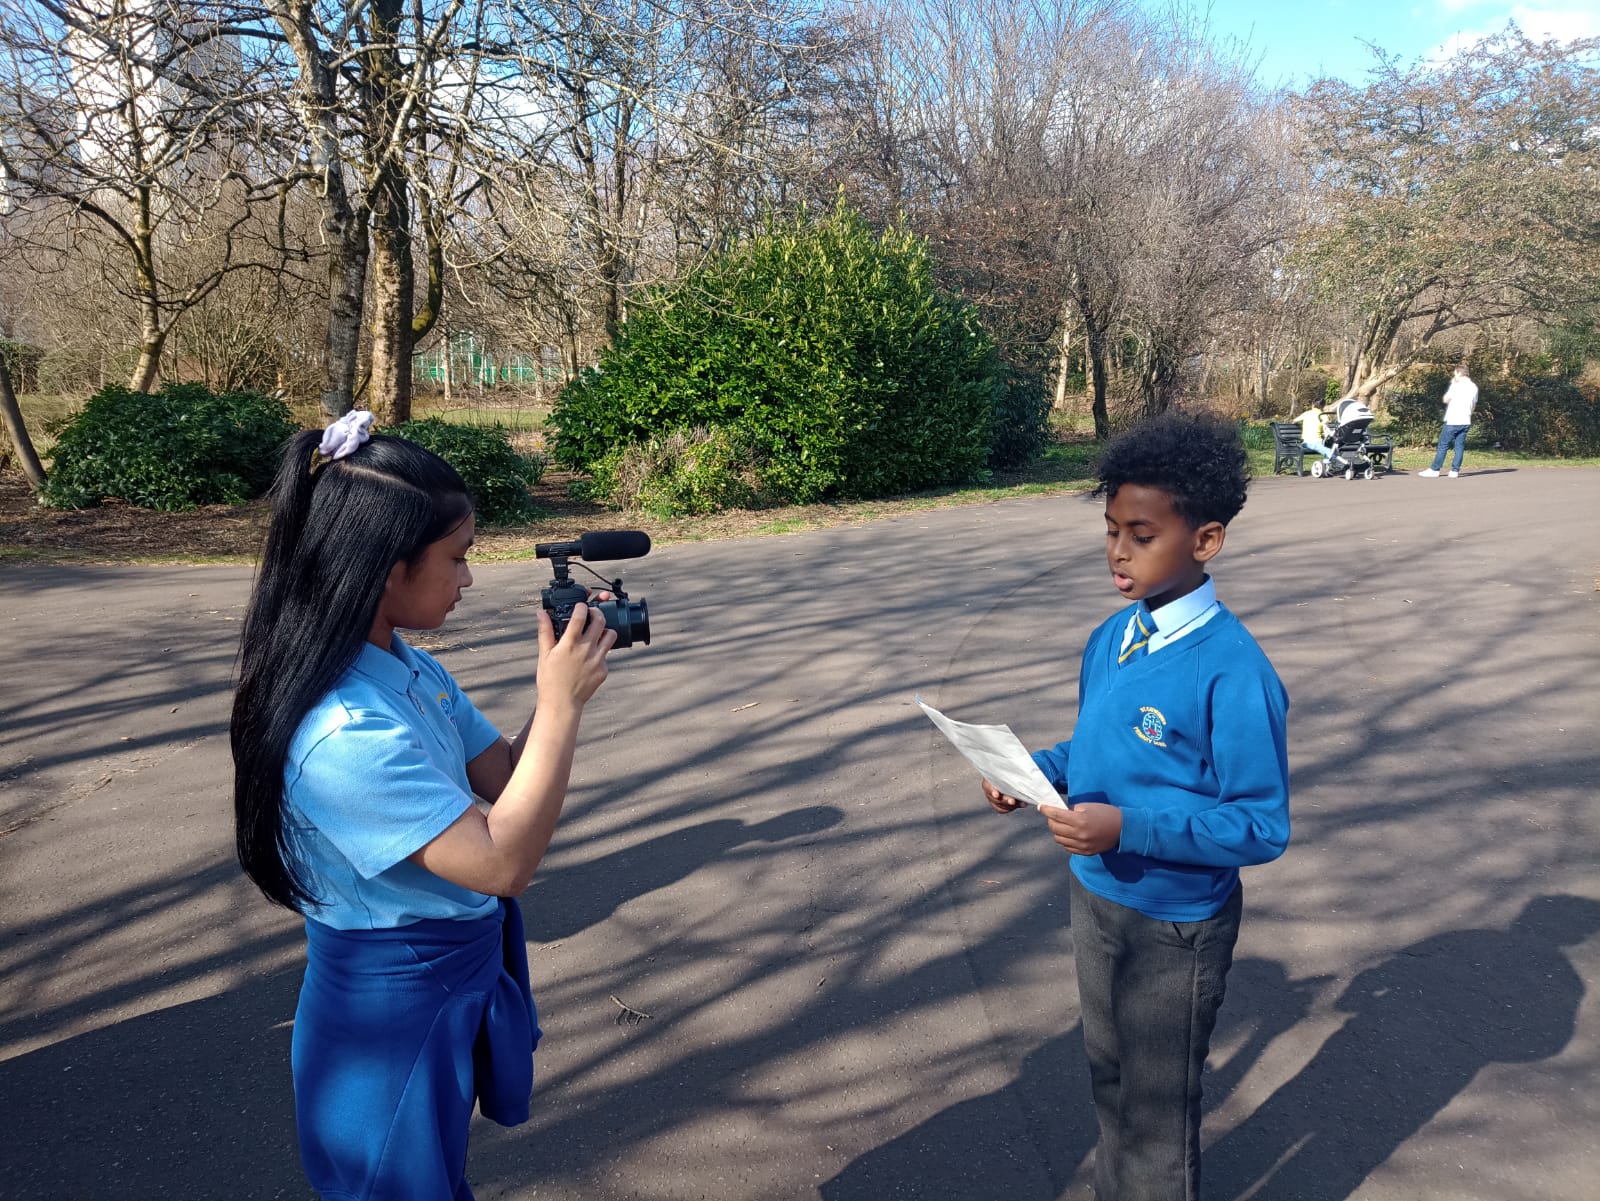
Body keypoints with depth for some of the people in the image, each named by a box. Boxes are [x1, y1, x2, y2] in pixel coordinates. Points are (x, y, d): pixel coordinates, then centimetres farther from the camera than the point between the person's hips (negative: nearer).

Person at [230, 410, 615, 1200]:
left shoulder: (415, 673, -6)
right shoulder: (345, 733, -33)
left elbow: (503, 776, 3)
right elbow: (504, 862, -31)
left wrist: (568, 680, -11)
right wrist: (561, 705, -29)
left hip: (459, 980, 8)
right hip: (395, 1012, -8)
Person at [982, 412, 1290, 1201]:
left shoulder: (1232, 672, -26)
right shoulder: (1108, 641, -2)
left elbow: (1262, 828, -22)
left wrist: (1129, 828, -33)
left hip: (1175, 927, -7)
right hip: (1094, 896, 7)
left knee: (1158, 1114, 14)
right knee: (1109, 1078, 28)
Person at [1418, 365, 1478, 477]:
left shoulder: (1456, 385, -10)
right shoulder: (1474, 387, 10)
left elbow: (1446, 400, -4)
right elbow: (1474, 404, 16)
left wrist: (1452, 384, 3)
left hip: (1452, 421, -6)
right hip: (1466, 421, 6)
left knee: (1443, 445, -2)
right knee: (1460, 446, 6)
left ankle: (1434, 470, -1)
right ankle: (1455, 470, 2)